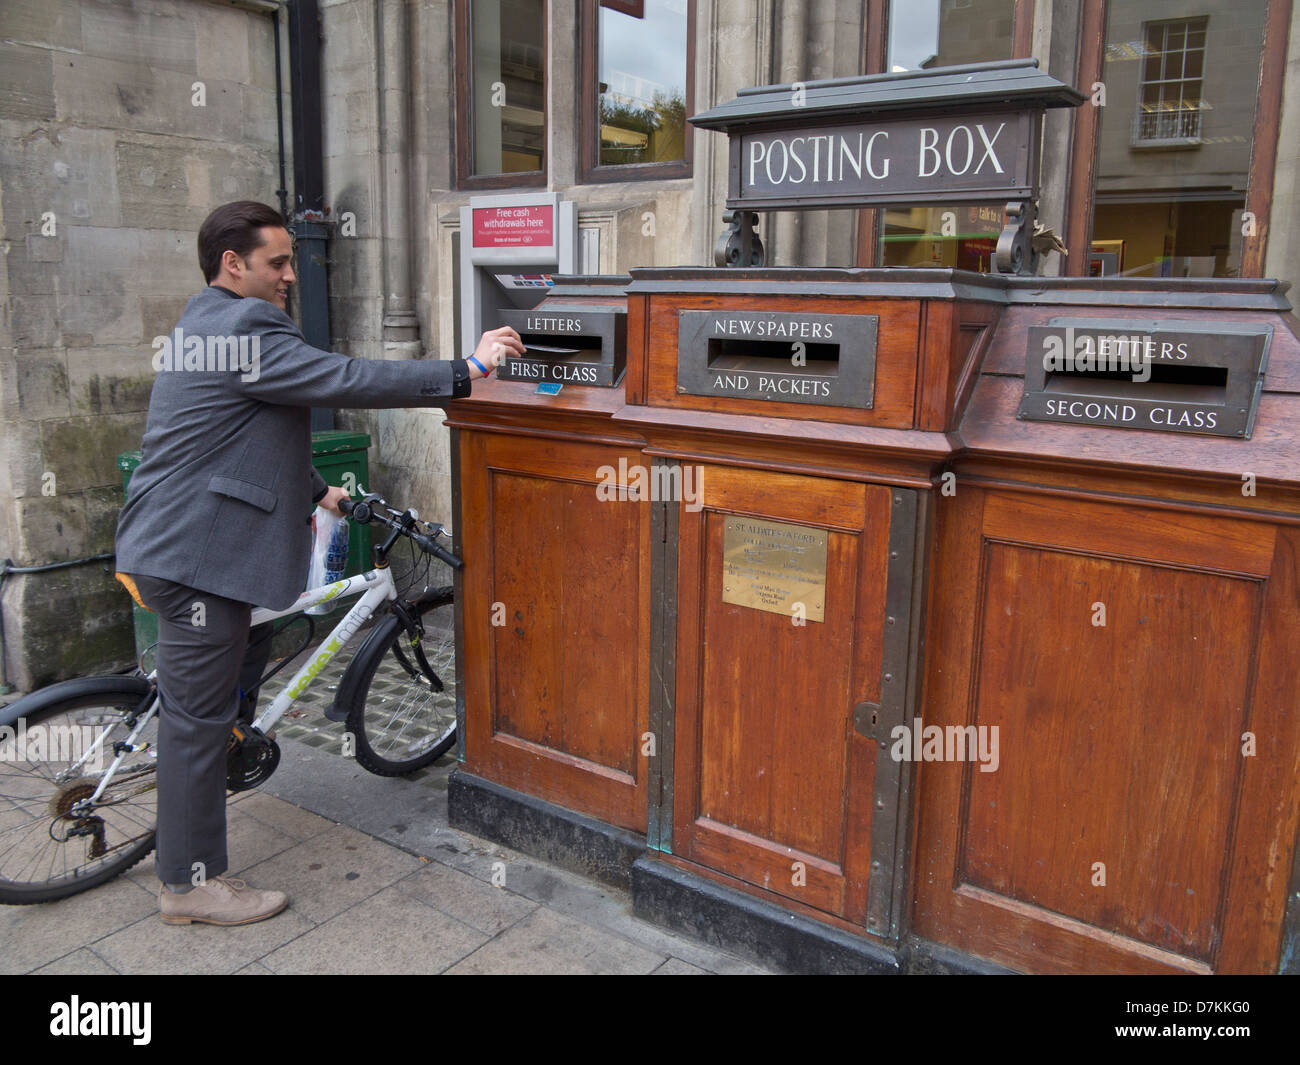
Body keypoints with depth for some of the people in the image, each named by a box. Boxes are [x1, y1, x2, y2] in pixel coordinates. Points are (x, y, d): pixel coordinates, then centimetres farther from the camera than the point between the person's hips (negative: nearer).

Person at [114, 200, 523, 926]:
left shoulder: (206, 329, 18)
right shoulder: (243, 330, -17)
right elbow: (349, 381, -24)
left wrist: (317, 491, 28)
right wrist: (464, 371, -21)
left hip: (176, 546, 11)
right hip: (193, 555, -11)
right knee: (199, 715, -1)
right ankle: (193, 884, 11)